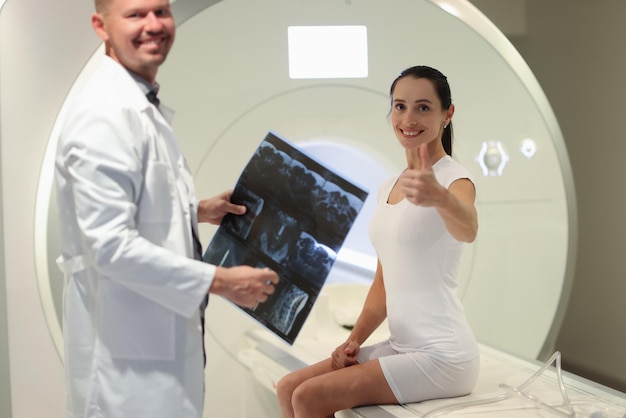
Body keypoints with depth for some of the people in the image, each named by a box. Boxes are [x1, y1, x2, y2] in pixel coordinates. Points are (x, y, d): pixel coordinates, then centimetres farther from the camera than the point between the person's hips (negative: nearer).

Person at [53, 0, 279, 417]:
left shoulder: (147, 107, 11)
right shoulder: (104, 114, -20)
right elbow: (111, 244, -25)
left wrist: (197, 210, 10)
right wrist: (220, 280, -21)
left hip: (161, 333, 10)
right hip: (128, 351, -10)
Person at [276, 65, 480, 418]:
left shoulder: (455, 177, -11)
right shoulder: (388, 189, 13)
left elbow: (467, 229, -36)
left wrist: (440, 196, -57)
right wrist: (354, 340, 6)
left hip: (442, 355, -8)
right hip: (402, 347, 8)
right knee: (288, 388, 1)